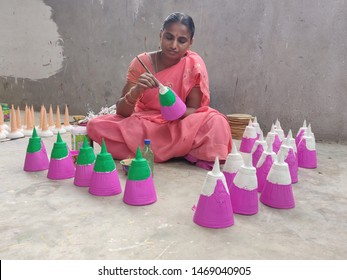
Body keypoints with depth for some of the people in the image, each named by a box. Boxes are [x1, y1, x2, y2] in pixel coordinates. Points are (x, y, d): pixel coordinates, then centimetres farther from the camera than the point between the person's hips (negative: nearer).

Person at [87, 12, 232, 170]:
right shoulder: (142, 62, -9)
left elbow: (194, 109, -9)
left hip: (179, 127, -2)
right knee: (96, 125, -24)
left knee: (216, 122, -30)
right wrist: (135, 91, -33)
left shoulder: (194, 65, -9)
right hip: (142, 125, 2)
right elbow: (121, 111, -12)